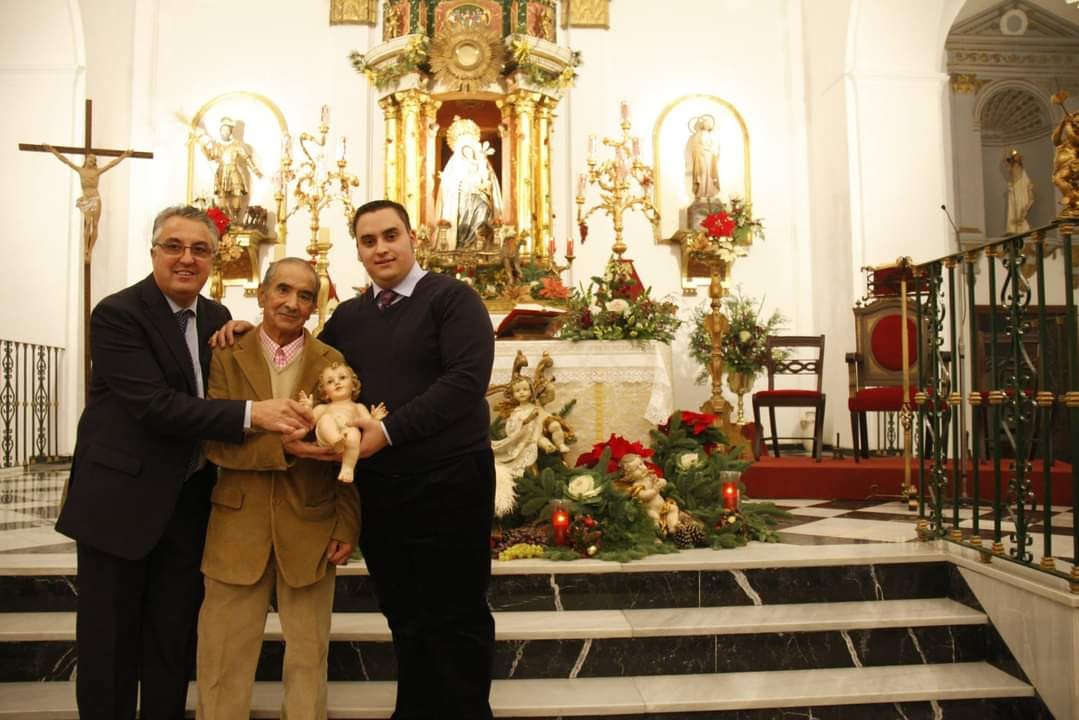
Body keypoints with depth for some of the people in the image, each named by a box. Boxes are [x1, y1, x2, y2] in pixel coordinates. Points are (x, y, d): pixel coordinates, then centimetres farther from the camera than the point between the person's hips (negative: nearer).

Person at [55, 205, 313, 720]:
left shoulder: (217, 318, 7)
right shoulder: (117, 314, -14)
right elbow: (155, 405, -25)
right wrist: (252, 413, -32)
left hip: (190, 501, 6)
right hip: (122, 499, -5)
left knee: (175, 636, 15)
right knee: (111, 636, 8)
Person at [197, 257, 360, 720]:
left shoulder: (333, 364, 1)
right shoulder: (226, 357, 1)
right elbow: (214, 441, -9)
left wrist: (347, 528, -5)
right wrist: (282, 445, -22)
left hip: (310, 529, 0)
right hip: (238, 526, 0)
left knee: (309, 655, 13)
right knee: (225, 657, 12)